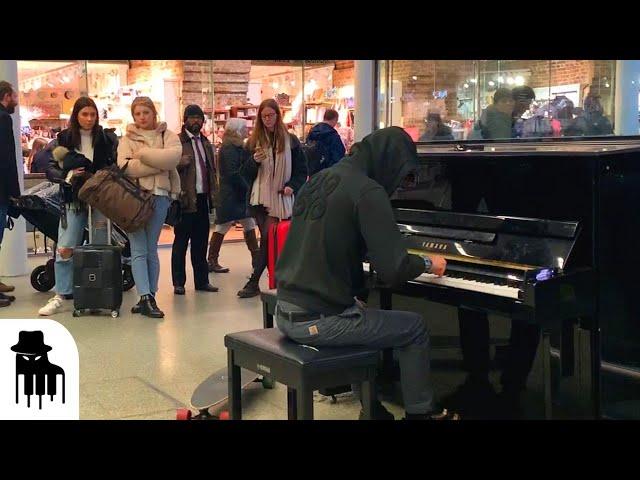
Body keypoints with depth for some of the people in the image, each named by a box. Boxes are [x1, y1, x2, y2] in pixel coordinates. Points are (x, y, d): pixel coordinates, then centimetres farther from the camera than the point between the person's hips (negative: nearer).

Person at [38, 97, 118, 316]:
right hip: (74, 199, 0)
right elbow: (50, 169, 3)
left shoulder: (107, 139, 4)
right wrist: (68, 175, -15)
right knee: (65, 248, -5)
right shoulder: (64, 139, 5)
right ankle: (62, 296, 4)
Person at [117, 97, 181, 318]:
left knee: (151, 249, 8)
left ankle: (148, 297, 15)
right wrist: (159, 164, -11)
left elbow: (174, 156, -13)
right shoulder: (128, 139, 8)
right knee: (139, 250, -6)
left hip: (159, 196, 1)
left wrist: (143, 154, -10)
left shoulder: (167, 135, 9)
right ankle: (146, 297, -9)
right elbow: (125, 166, -10)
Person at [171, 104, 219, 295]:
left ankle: (201, 280, 17)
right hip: (185, 199, -6)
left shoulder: (206, 143, 19)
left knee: (201, 242, 10)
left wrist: (213, 194, 11)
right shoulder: (177, 141, -2)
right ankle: (178, 283, 7)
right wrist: (181, 162, -28)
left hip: (203, 198, 6)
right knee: (181, 242, 1)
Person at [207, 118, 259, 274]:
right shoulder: (229, 149, -15)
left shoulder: (238, 148, 14)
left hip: (241, 194, 9)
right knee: (222, 227, -2)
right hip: (231, 195, -9)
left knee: (250, 225, 9)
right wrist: (247, 187, -16)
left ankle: (256, 258, 16)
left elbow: (245, 169, 14)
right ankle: (212, 261, 7)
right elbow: (232, 174, -22)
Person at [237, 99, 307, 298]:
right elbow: (246, 174, 8)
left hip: (281, 198, 0)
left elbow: (302, 170, 7)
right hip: (261, 198, 0)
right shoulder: (254, 141, 8)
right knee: (269, 239, -6)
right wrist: (254, 160, -12)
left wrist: (292, 186, -10)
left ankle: (254, 283, 7)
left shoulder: (290, 140, 5)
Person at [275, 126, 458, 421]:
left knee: (362, 315, 35)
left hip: (286, 312, 8)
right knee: (415, 327, 12)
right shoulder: (368, 190, -14)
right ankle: (420, 413, 23)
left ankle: (373, 408, 38)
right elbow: (393, 270, -18)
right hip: (319, 319, -8)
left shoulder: (320, 180, 11)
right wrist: (427, 263, 2)